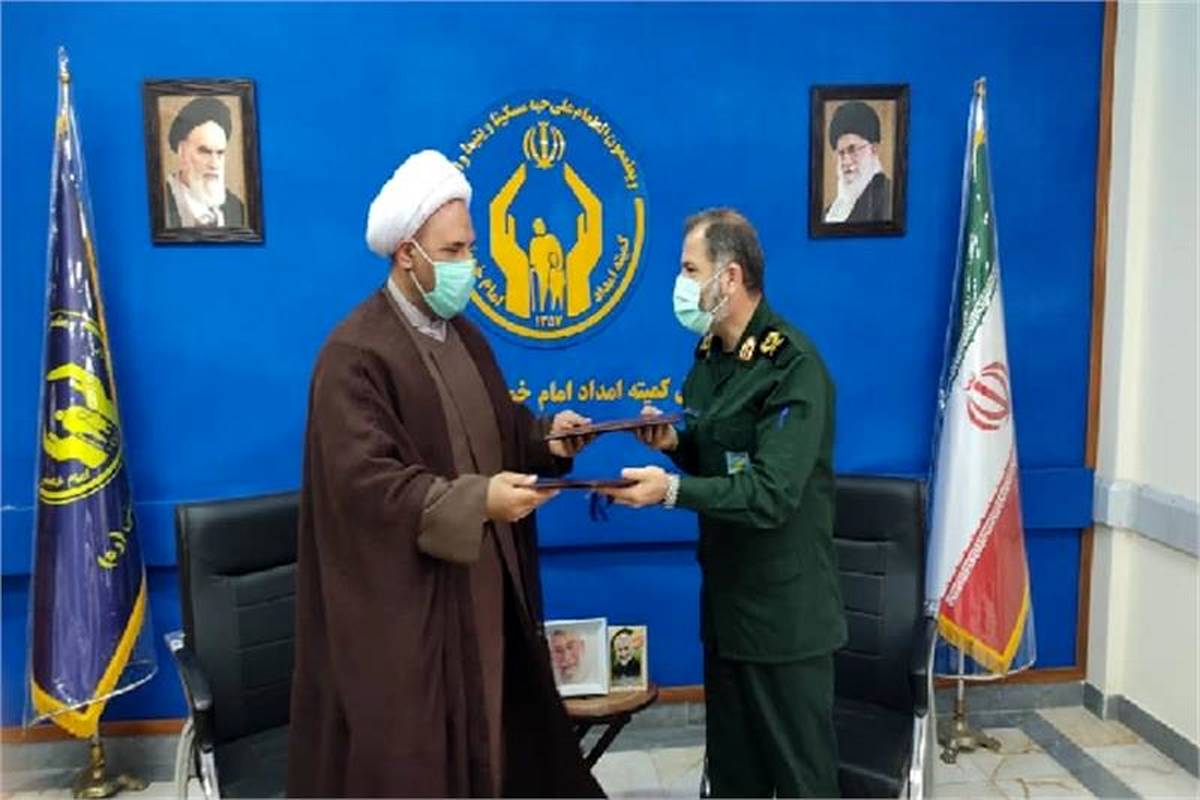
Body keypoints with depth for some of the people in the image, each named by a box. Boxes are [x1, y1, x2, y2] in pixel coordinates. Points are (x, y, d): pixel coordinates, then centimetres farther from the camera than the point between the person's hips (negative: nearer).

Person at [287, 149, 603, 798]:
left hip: (482, 582, 8)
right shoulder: (355, 353, -17)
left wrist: (547, 435, -4)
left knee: (485, 723, 19)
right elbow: (365, 479, -24)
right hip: (403, 599, -8)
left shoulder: (464, 337, 10)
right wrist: (476, 501, -30)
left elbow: (499, 428, 17)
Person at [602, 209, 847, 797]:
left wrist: (672, 490, -31)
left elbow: (770, 495, -25)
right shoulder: (710, 353, 6)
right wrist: (674, 442, -3)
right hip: (725, 595, 8)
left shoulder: (794, 365, -19)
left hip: (784, 610, -7)